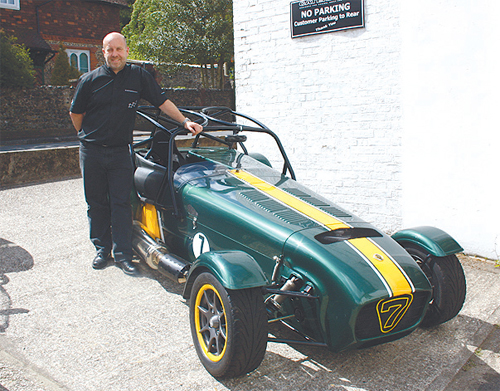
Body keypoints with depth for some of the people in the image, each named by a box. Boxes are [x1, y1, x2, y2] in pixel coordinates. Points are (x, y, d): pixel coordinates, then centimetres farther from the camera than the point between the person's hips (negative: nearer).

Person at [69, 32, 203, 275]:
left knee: (121, 202, -1)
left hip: (120, 152, -1)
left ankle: (122, 254, 5)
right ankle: (102, 249, 23)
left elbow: (162, 102, 4)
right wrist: (87, 136, 13)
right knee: (96, 203, 9)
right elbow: (75, 113, 10)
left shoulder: (139, 77, 1)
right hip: (91, 152, 1)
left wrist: (185, 121, -4)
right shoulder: (89, 80, 0)